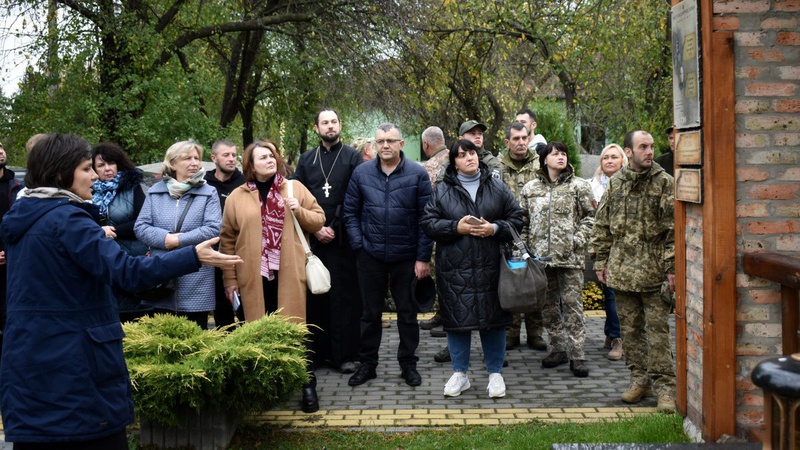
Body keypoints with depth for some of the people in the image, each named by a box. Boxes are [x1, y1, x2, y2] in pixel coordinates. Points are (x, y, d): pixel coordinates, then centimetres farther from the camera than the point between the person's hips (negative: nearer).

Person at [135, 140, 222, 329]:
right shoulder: (155, 192, 9)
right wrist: (165, 238, -13)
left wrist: (178, 240, -13)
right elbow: (140, 227, 3)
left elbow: (213, 228, -10)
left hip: (196, 280, -2)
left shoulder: (208, 193, 2)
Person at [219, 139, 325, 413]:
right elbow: (227, 241, 7)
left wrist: (299, 211, -11)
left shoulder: (295, 188, 8)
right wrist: (230, 280, 3)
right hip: (254, 277, 0)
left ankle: (307, 386, 11)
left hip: (289, 275, 0)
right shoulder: (237, 197, 6)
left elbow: (319, 220, 9)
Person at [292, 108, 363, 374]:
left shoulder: (352, 157, 3)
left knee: (345, 297, -1)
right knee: (314, 296, 3)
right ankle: (316, 350, 12)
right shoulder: (306, 161, 13)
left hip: (343, 240, -3)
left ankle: (345, 354, 5)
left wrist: (335, 228, -9)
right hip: (313, 240, 3)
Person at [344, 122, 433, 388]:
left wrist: (423, 257, -8)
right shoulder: (361, 173, 0)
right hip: (370, 255, 1)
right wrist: (359, 245, -4)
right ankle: (367, 363, 24)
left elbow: (425, 217, -5)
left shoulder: (417, 174, -5)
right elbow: (350, 212, 5)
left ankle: (408, 364, 23)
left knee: (407, 312, 10)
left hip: (406, 256, -1)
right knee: (370, 312, 11)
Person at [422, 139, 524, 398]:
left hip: (490, 267, 1)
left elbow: (516, 218, 7)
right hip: (454, 268, 0)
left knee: (493, 319, 5)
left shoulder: (497, 188, 6)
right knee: (457, 319, 5)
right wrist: (456, 228, -12)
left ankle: (495, 373, 19)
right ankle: (460, 374, 19)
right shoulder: (443, 191, 4)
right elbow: (428, 223, 0)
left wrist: (495, 228, -10)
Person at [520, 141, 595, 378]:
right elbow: (523, 221, 13)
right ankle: (557, 348, 23)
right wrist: (525, 248, 5)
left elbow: (590, 216, 1)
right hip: (540, 255, 4)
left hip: (570, 256, -3)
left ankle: (577, 355, 0)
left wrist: (578, 239, -10)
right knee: (548, 304, 10)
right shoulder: (530, 188, 9)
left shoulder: (578, 186, 1)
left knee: (572, 304, -4)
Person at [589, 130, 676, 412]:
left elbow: (673, 228, -6)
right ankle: (639, 378, 22)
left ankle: (664, 385, 3)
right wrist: (600, 260, 11)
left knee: (657, 329, -3)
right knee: (629, 328, 11)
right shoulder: (615, 184, 10)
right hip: (622, 269, 4)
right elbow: (603, 225, 15)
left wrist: (671, 267, -11)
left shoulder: (664, 183, -3)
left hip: (653, 271, -4)